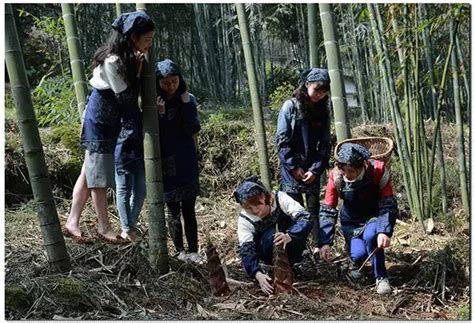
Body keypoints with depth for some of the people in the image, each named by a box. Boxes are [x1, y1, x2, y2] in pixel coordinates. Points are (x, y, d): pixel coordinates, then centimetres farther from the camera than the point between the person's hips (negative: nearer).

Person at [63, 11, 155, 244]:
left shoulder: (127, 57, 4)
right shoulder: (112, 61, -23)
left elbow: (130, 96, 9)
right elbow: (126, 98, -20)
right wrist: (137, 71, -15)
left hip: (110, 121, 9)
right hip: (99, 121, -9)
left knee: (90, 172, 11)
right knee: (99, 176, 0)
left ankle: (72, 222, 17)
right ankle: (104, 228, 10)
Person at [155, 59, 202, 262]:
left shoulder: (188, 99, 2)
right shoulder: (152, 102, -4)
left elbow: (194, 129, -9)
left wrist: (186, 104, -13)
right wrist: (159, 114, -21)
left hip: (187, 163, 1)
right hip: (164, 164, -1)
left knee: (188, 210, 3)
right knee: (173, 211, 6)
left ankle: (193, 251, 9)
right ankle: (180, 251, 16)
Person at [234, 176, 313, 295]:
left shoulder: (280, 198, -24)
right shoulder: (244, 220, -21)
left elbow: (306, 218, -32)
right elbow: (246, 251, -28)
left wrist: (289, 236, -51)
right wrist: (258, 274, -46)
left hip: (290, 244, 1)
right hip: (267, 253, -1)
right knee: (270, 236, -35)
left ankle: (287, 265, -10)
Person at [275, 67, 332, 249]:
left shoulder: (324, 111, 6)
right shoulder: (290, 106, -5)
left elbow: (325, 144, 4)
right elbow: (282, 141, -7)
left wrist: (316, 169, -7)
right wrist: (294, 167, -11)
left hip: (313, 171, 3)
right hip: (291, 171, -3)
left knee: (314, 210, 3)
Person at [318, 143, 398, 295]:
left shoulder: (378, 170, -26)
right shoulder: (336, 177, -20)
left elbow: (389, 205, -23)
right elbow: (327, 211, -14)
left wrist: (385, 231, -39)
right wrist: (324, 242, -24)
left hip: (375, 216, -2)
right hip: (352, 222, 2)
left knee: (370, 236, -35)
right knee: (359, 253, -24)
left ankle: (381, 277, -14)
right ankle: (358, 264, 15)